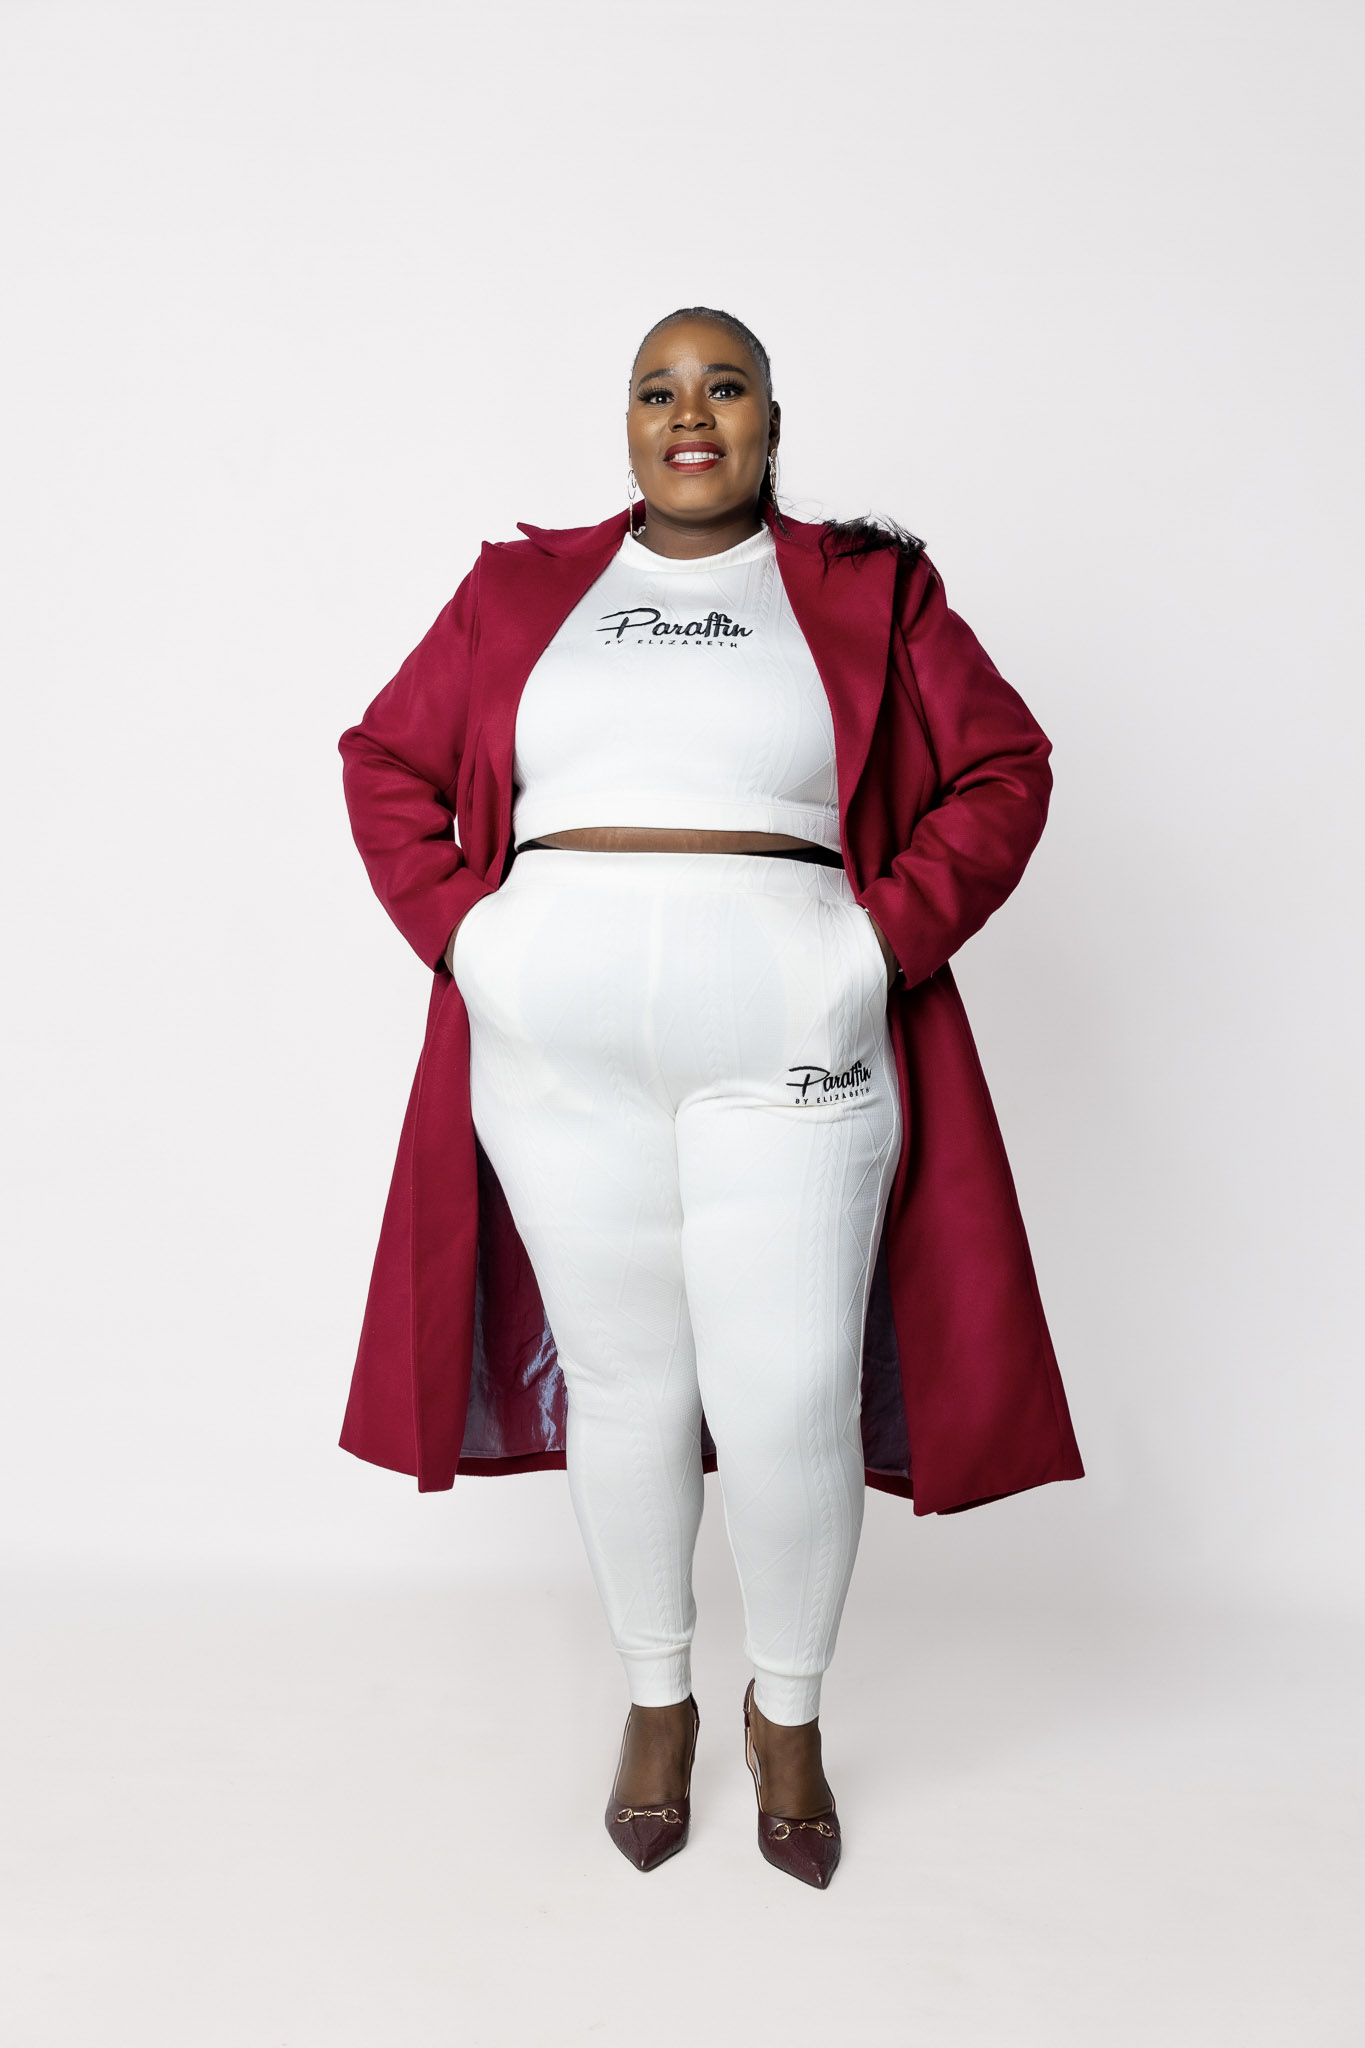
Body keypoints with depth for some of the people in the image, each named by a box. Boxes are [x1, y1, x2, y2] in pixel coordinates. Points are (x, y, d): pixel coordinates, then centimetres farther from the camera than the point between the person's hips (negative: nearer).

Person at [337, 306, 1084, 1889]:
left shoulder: (868, 590, 8)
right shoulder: (518, 592, 12)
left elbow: (1003, 766, 6)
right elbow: (386, 759, 15)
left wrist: (885, 938, -6)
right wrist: (458, 929, 0)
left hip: (787, 1056, -1)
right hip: (561, 1059, 2)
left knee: (790, 1403, -1)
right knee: (620, 1382, 10)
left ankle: (787, 1713, 28)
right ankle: (656, 1698, 34)